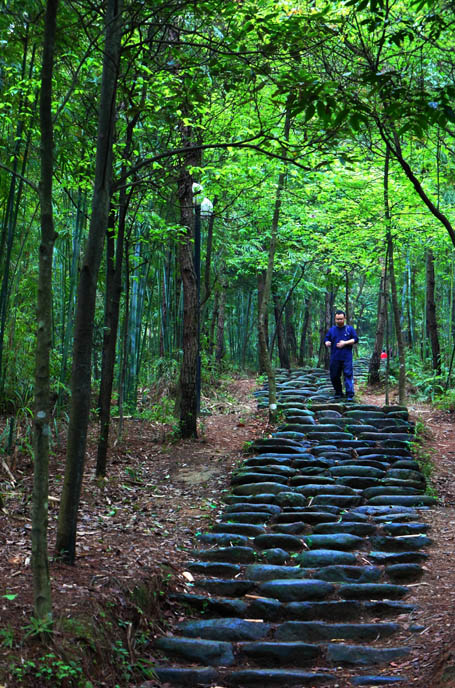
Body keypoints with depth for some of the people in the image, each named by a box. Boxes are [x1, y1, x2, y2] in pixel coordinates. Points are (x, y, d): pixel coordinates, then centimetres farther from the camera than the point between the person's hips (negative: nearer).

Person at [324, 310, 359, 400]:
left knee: (348, 374, -11)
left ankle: (350, 394, -13)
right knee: (334, 376, 6)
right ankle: (338, 393, 21)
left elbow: (355, 339, 2)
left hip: (347, 357, -3)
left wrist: (345, 343, -11)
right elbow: (326, 339, 14)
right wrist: (327, 343, -11)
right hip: (335, 358, 3)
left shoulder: (350, 329, 7)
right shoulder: (332, 330, 14)